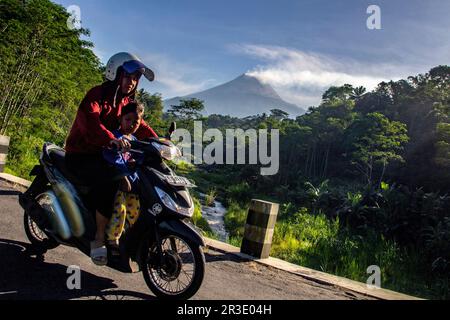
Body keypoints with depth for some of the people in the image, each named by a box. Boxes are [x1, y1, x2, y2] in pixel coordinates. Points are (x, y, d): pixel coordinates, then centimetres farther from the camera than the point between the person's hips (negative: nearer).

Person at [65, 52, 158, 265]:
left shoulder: (126, 101, 13)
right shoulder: (98, 94, -13)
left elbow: (139, 125, 7)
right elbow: (88, 118, -33)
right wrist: (110, 138, -51)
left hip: (103, 155, 8)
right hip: (81, 155, -8)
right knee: (112, 182, -33)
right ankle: (98, 240, -20)